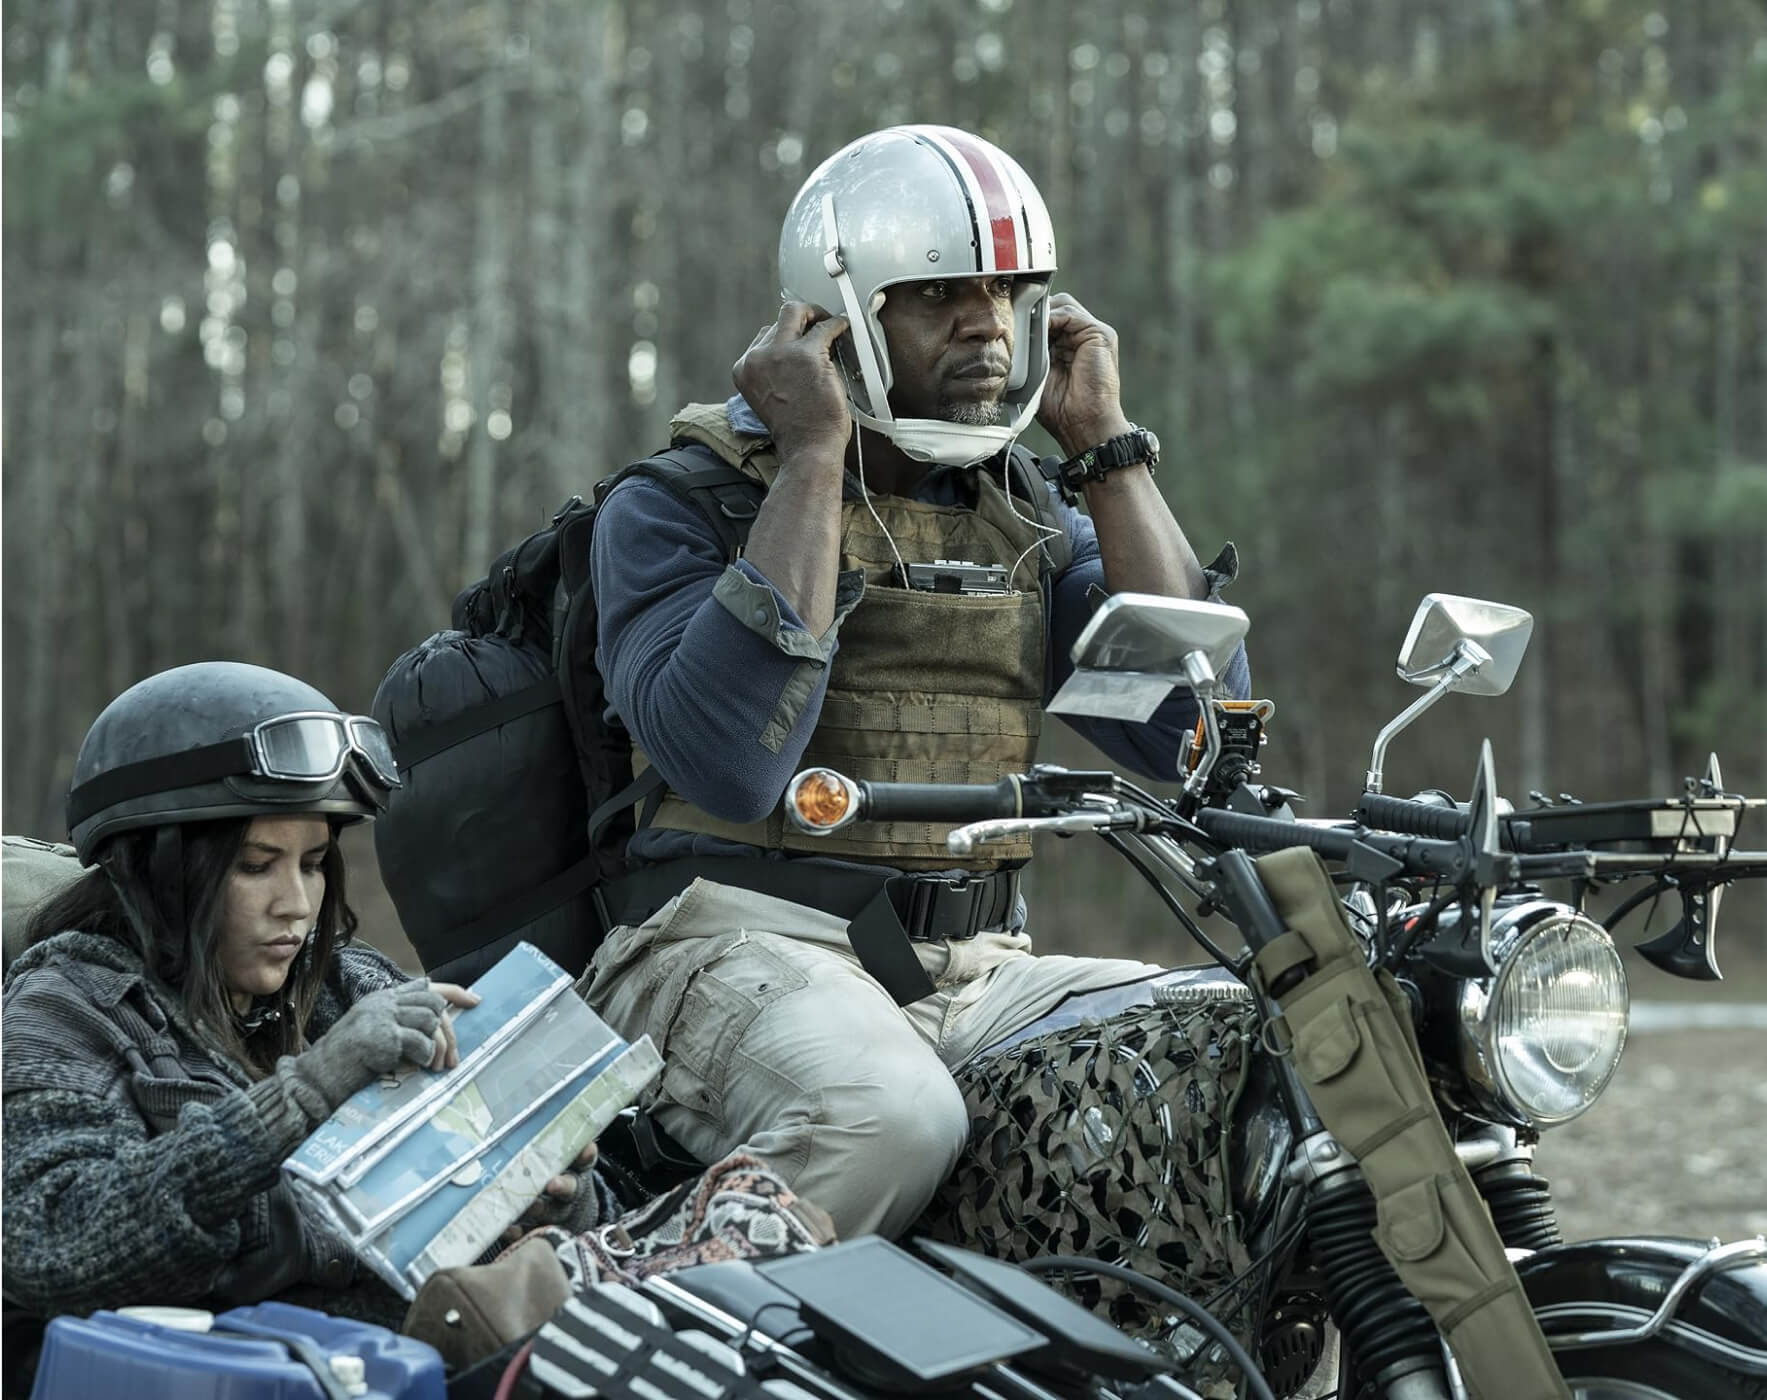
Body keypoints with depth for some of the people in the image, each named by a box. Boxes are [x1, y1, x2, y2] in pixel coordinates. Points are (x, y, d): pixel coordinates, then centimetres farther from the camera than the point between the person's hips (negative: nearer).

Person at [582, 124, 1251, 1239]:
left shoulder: (1033, 519, 17)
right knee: (890, 1119, -37)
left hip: (974, 968, 6)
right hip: (743, 940, -5)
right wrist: (814, 459, -14)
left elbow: (1198, 734, 3)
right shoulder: (675, 506, 0)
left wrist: (1104, 448, 3)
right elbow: (731, 766, -19)